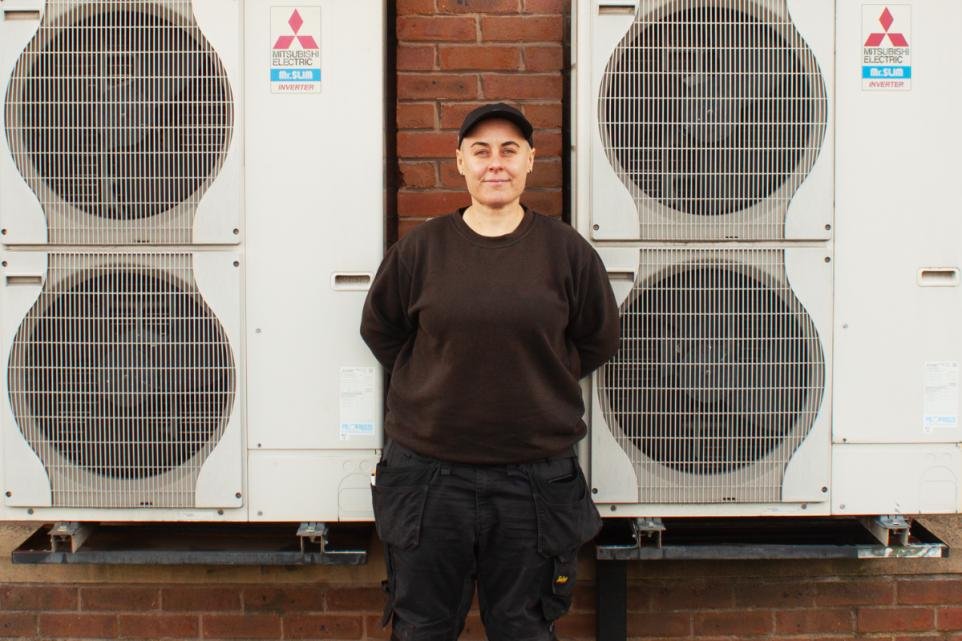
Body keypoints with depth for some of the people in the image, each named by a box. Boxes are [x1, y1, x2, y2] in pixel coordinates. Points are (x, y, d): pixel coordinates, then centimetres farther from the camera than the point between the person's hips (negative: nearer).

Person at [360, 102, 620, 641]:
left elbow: (598, 341, 11)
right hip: (429, 470, 0)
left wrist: (537, 381, 9)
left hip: (535, 475, 0)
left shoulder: (567, 250, 0)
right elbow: (381, 331, 13)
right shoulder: (421, 249, 0)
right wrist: (437, 382, 9)